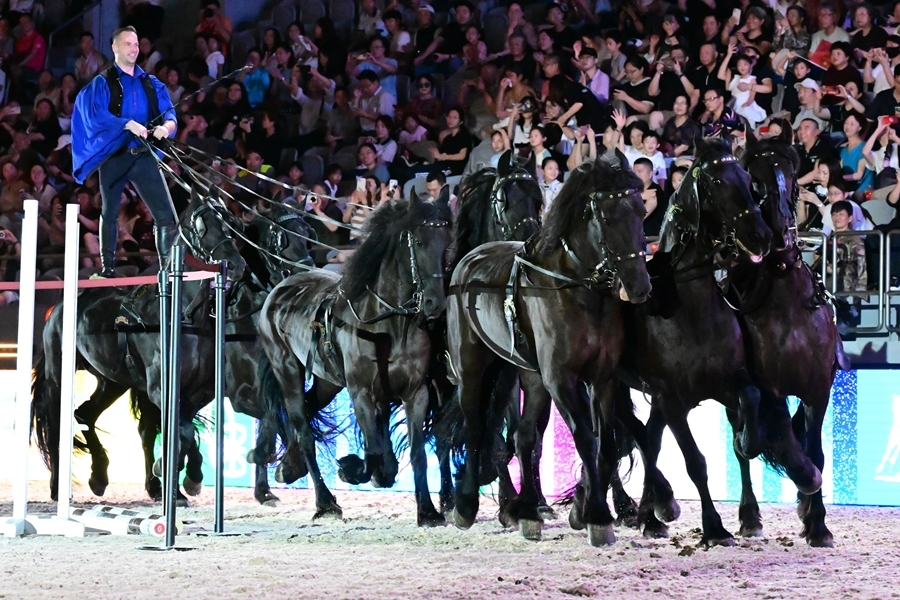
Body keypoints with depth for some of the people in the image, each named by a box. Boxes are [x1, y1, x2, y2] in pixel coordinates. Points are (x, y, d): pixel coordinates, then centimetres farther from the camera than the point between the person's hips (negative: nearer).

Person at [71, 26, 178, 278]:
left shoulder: (151, 84, 14)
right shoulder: (102, 83, 2)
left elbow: (169, 113, 3)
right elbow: (97, 116, -14)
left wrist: (166, 126, -21)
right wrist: (128, 124, -27)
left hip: (144, 155, 3)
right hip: (114, 156, -3)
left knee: (166, 215, -7)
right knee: (110, 214, 5)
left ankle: (168, 267, -4)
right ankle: (107, 267, 11)